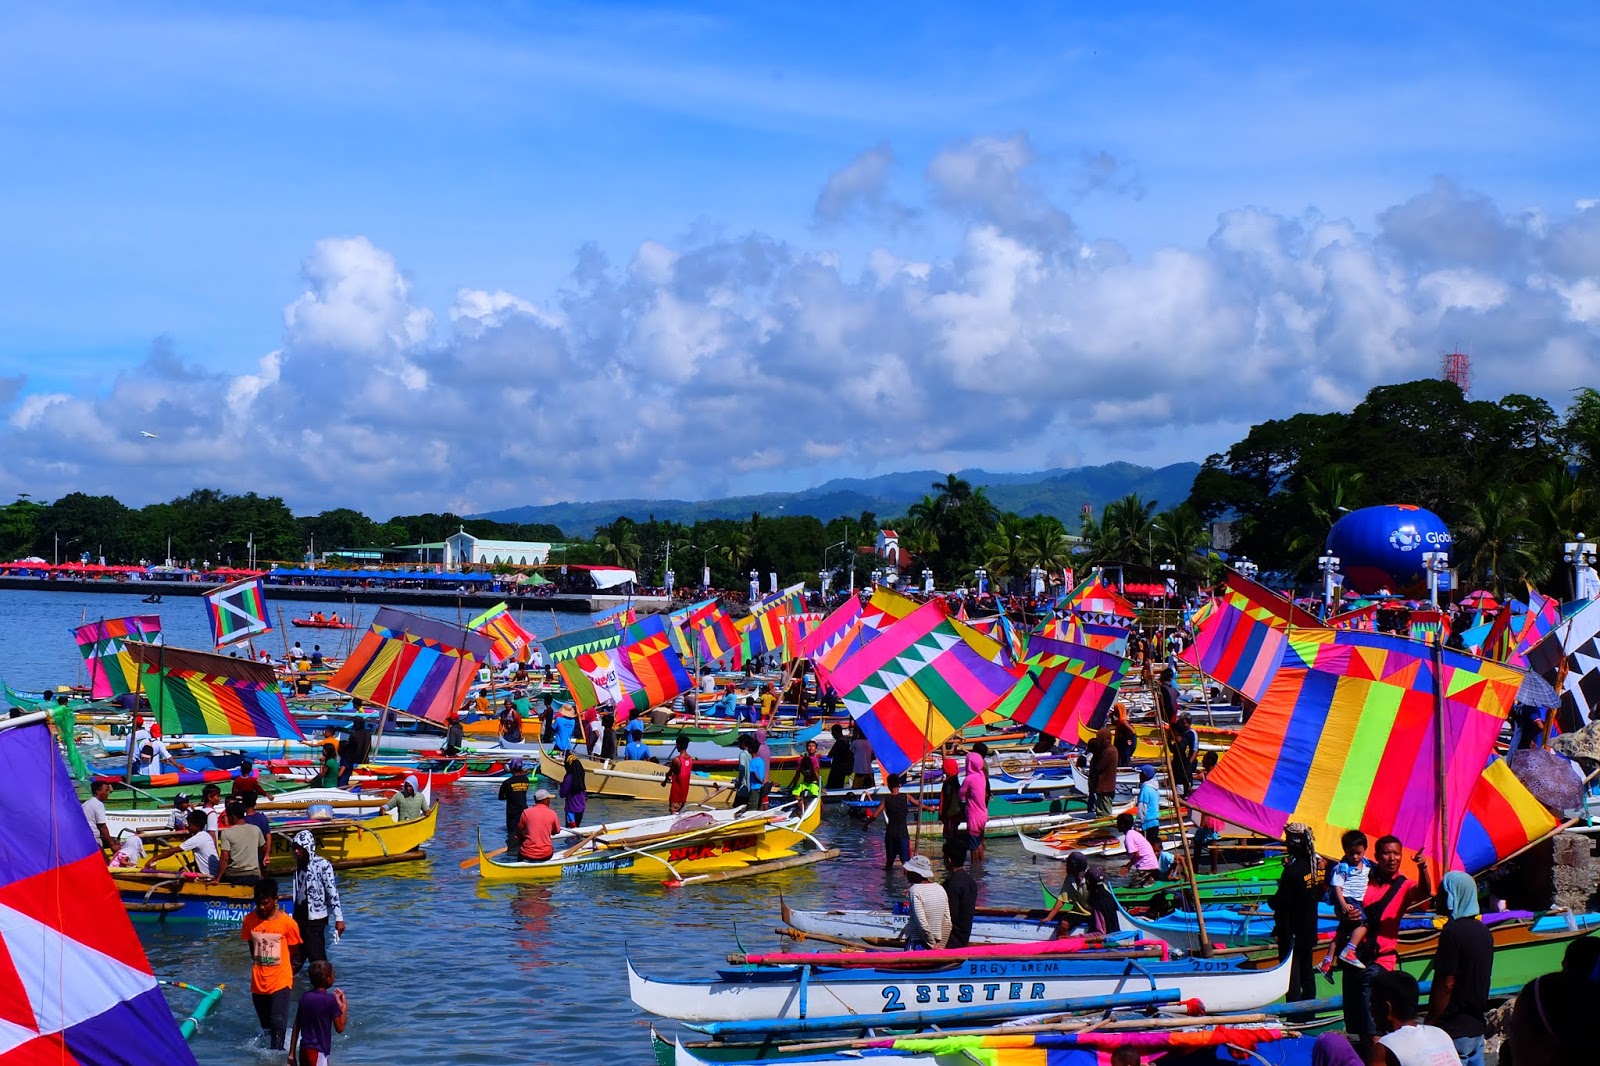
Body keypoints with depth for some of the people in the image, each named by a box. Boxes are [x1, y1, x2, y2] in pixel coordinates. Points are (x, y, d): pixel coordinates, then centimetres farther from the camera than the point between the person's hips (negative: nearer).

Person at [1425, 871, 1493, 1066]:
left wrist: (1429, 1025, -13)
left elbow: (1446, 985, -19)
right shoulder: (1483, 931, 10)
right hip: (1476, 1027, 9)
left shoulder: (1453, 933, -17)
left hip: (1453, 1030, -9)